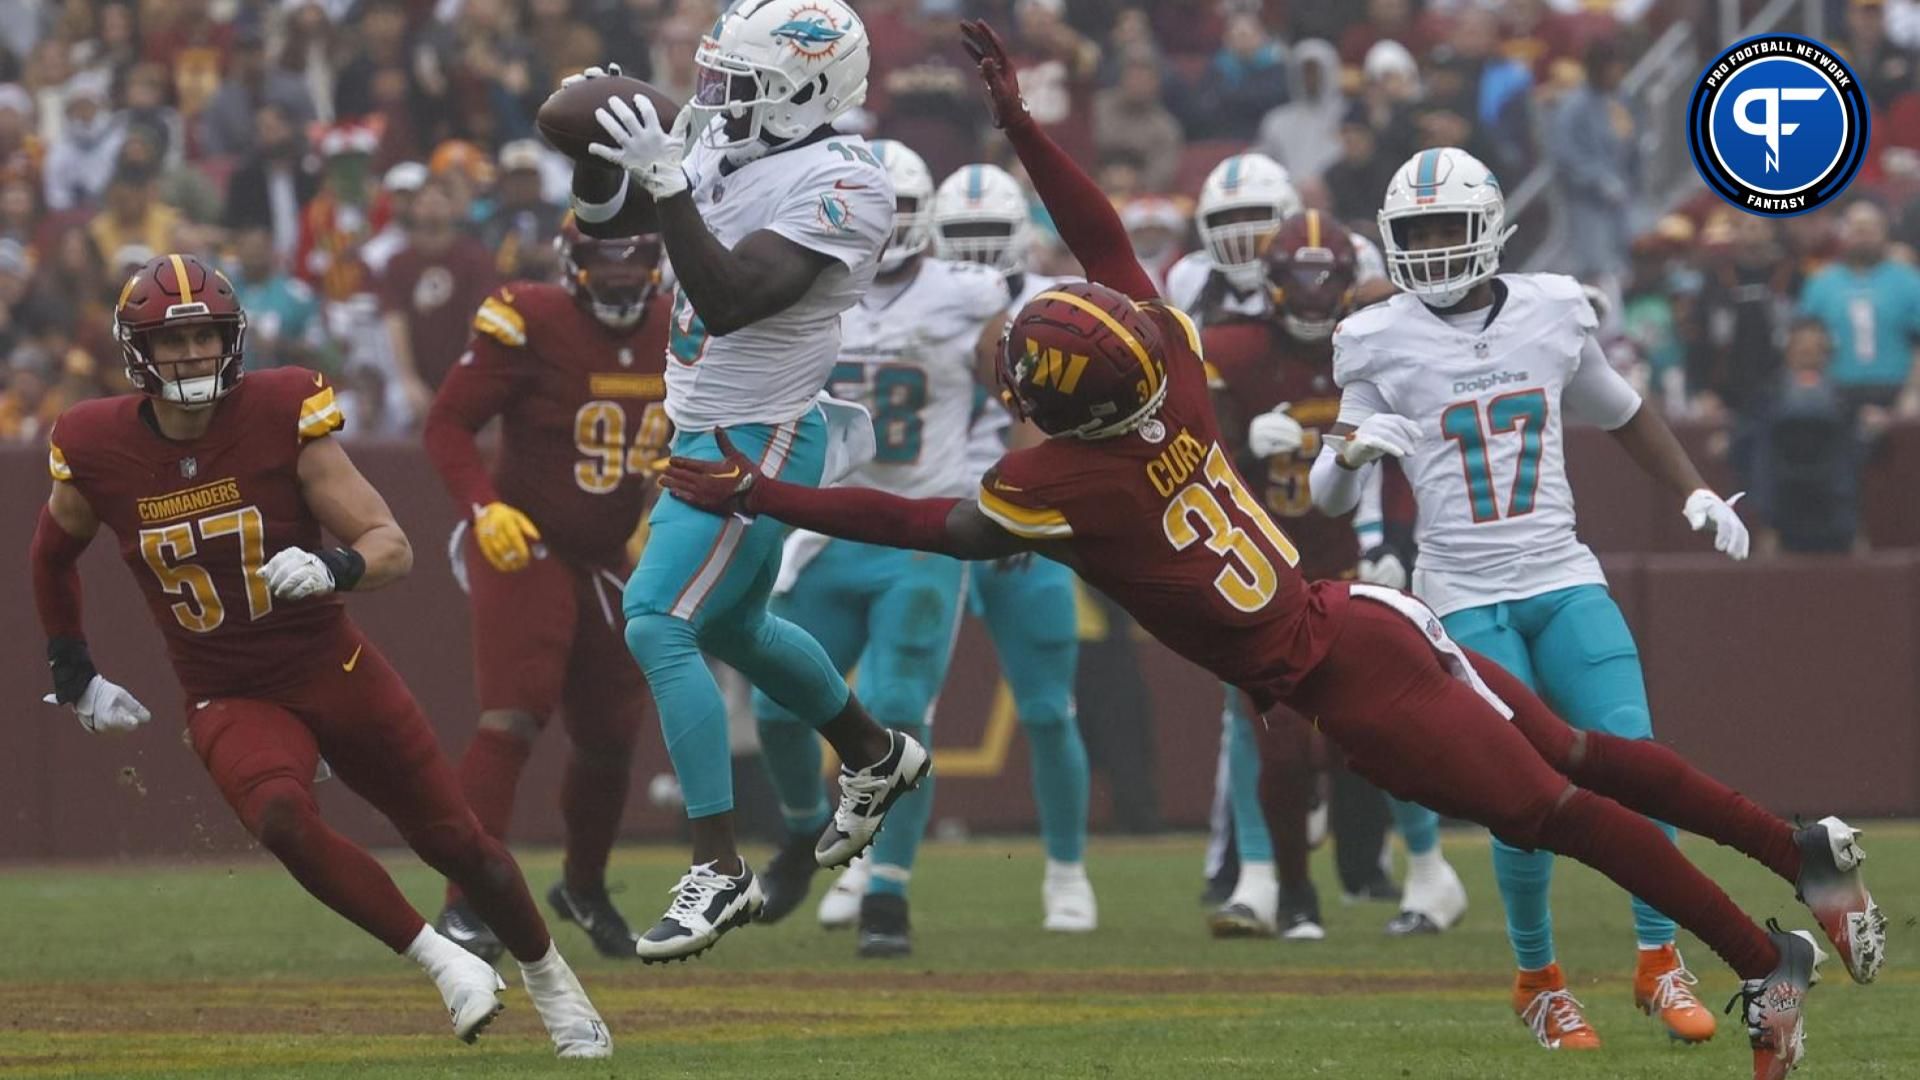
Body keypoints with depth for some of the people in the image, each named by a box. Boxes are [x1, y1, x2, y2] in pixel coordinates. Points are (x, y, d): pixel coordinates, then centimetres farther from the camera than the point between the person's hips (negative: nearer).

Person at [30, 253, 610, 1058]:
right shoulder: (97, 450, -9)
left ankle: (547, 977, 35)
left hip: (335, 672, 0)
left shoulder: (280, 415, -14)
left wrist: (335, 567, -35)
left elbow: (393, 547, -14)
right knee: (282, 819, -32)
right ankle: (438, 960, -16)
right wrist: (73, 677, 15)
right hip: (229, 699, 0)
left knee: (458, 844, 7)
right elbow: (53, 555, 15)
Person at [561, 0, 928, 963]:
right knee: (729, 629, 26)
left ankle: (721, 873, -17)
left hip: (763, 442, -10)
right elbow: (601, 219, 11)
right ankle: (875, 756, 51)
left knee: (658, 625, -19)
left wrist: (666, 182, -34)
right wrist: (600, 150, -8)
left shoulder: (839, 186, -21)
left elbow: (728, 300, -30)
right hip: (705, 432, 10)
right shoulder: (722, 149, 3)